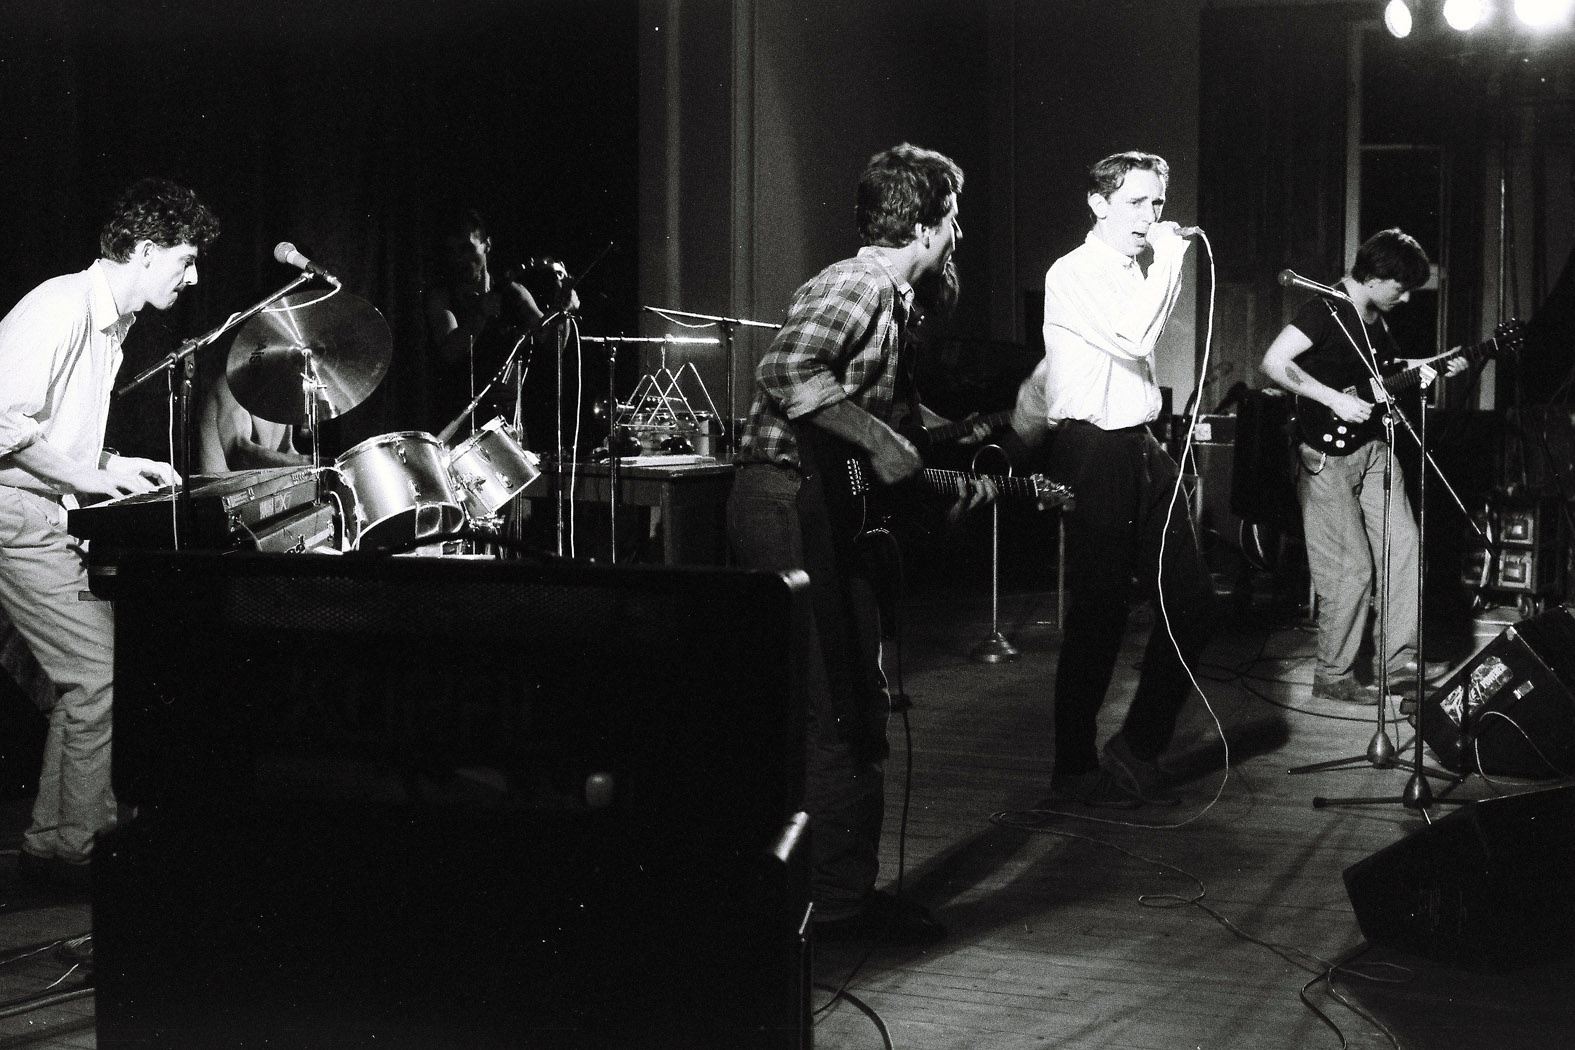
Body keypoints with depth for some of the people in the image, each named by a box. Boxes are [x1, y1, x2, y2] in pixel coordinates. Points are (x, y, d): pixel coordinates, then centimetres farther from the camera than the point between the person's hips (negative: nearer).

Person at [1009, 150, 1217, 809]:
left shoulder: (1139, 274, 18)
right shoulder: (1073, 274, -9)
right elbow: (1135, 339, -23)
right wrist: (1170, 257, -13)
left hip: (1142, 449, 8)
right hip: (1092, 452, -8)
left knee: (1191, 597, 3)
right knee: (1099, 613, -4)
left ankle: (1138, 748, 15)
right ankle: (1075, 769, 10)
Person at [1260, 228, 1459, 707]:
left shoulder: (1376, 320, 13)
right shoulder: (1324, 310, -14)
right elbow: (1273, 363, -23)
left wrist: (1426, 371, 10)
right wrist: (1336, 400, -23)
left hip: (1373, 447, 8)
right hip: (1327, 455, -8)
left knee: (1404, 554, 4)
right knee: (1349, 571, -6)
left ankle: (1397, 665, 12)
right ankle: (1333, 677, 8)